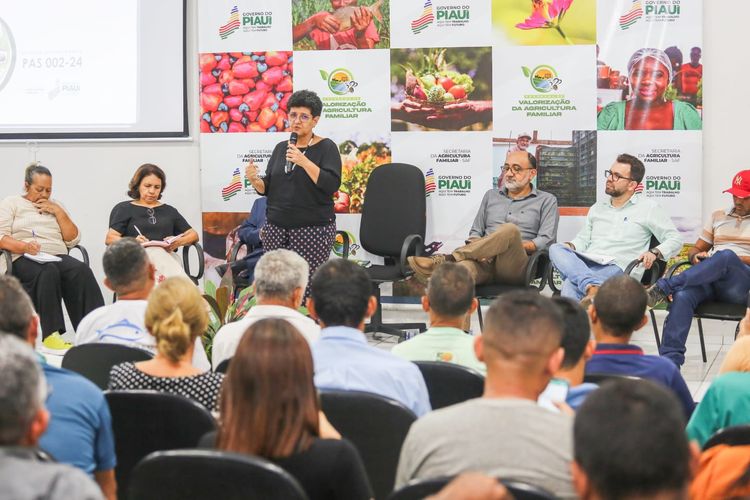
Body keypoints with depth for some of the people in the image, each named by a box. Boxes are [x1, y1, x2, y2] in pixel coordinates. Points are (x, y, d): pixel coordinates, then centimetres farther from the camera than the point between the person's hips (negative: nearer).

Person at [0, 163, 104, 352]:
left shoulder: (55, 205, 26)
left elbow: (73, 240, 17)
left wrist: (58, 212, 6)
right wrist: (24, 246, -18)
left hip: (58, 257, 4)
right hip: (25, 259, -3)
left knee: (82, 271, -32)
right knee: (48, 272, -39)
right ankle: (50, 336, -47)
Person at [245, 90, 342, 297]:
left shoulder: (326, 148, 0)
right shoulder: (281, 148, 15)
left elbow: (331, 185, -13)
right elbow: (267, 188, 18)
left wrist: (303, 161, -21)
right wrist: (254, 180, -3)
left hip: (313, 228, -5)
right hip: (277, 226, 5)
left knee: (307, 288, -13)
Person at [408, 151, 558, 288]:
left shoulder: (546, 201, 16)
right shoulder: (491, 195, 28)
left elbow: (546, 241, 4)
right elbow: (475, 232, 24)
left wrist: (514, 246, -8)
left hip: (516, 266, -2)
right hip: (485, 262, 2)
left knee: (510, 230, -36)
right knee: (466, 266, -37)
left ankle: (445, 260, -40)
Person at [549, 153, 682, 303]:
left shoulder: (647, 208, 11)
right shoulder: (598, 207, 28)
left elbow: (675, 239, 8)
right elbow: (583, 239, 28)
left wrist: (654, 252, -13)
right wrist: (571, 246, 3)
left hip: (618, 267, -5)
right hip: (587, 263, 5)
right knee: (555, 249, -29)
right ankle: (592, 286, -47)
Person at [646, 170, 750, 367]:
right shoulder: (718, 216, 27)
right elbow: (695, 250, 26)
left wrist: (734, 259, -12)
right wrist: (697, 257, 3)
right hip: (708, 279, 3)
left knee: (726, 256, -39)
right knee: (682, 295, -32)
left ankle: (663, 288, -39)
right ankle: (670, 361, -42)